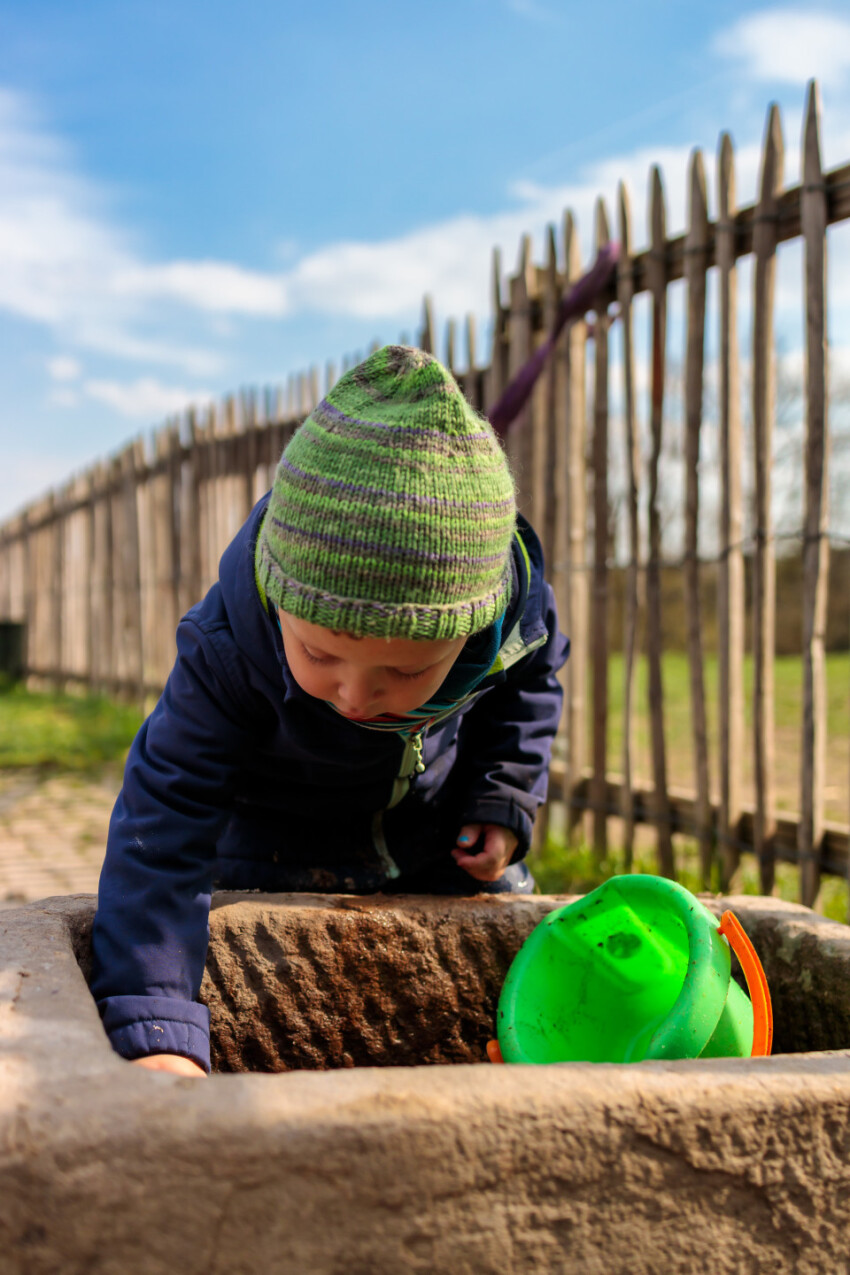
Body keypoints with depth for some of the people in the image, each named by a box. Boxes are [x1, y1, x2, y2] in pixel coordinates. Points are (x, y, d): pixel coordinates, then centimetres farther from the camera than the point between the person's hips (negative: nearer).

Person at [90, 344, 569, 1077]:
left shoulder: (516, 598, -31)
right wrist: (155, 1033, -52)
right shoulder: (230, 646, -42)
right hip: (279, 827, -2)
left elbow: (532, 678, -4)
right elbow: (164, 829, -44)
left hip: (440, 821, 3)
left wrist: (504, 801, -12)